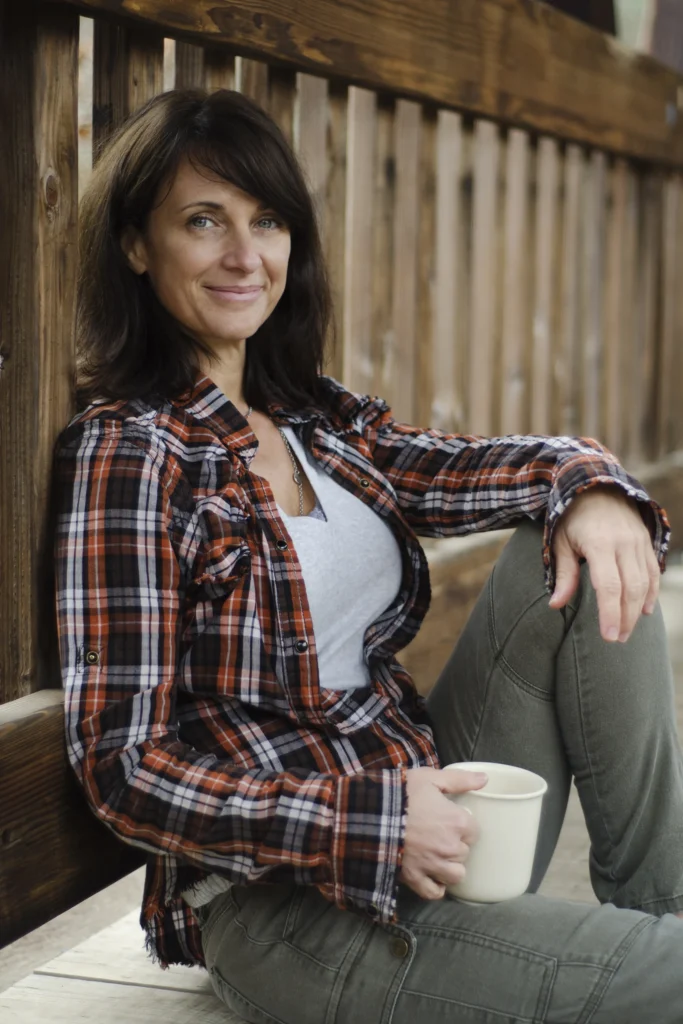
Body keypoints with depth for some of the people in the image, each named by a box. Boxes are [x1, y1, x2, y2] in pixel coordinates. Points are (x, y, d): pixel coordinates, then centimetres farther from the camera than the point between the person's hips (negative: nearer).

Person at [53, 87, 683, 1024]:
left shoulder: (311, 417, 9)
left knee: (572, 558, -6)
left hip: (424, 818, 8)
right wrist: (370, 816, -22)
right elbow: (122, 767, -17)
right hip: (284, 904, -7)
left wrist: (585, 482, -21)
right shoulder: (128, 452, -14)